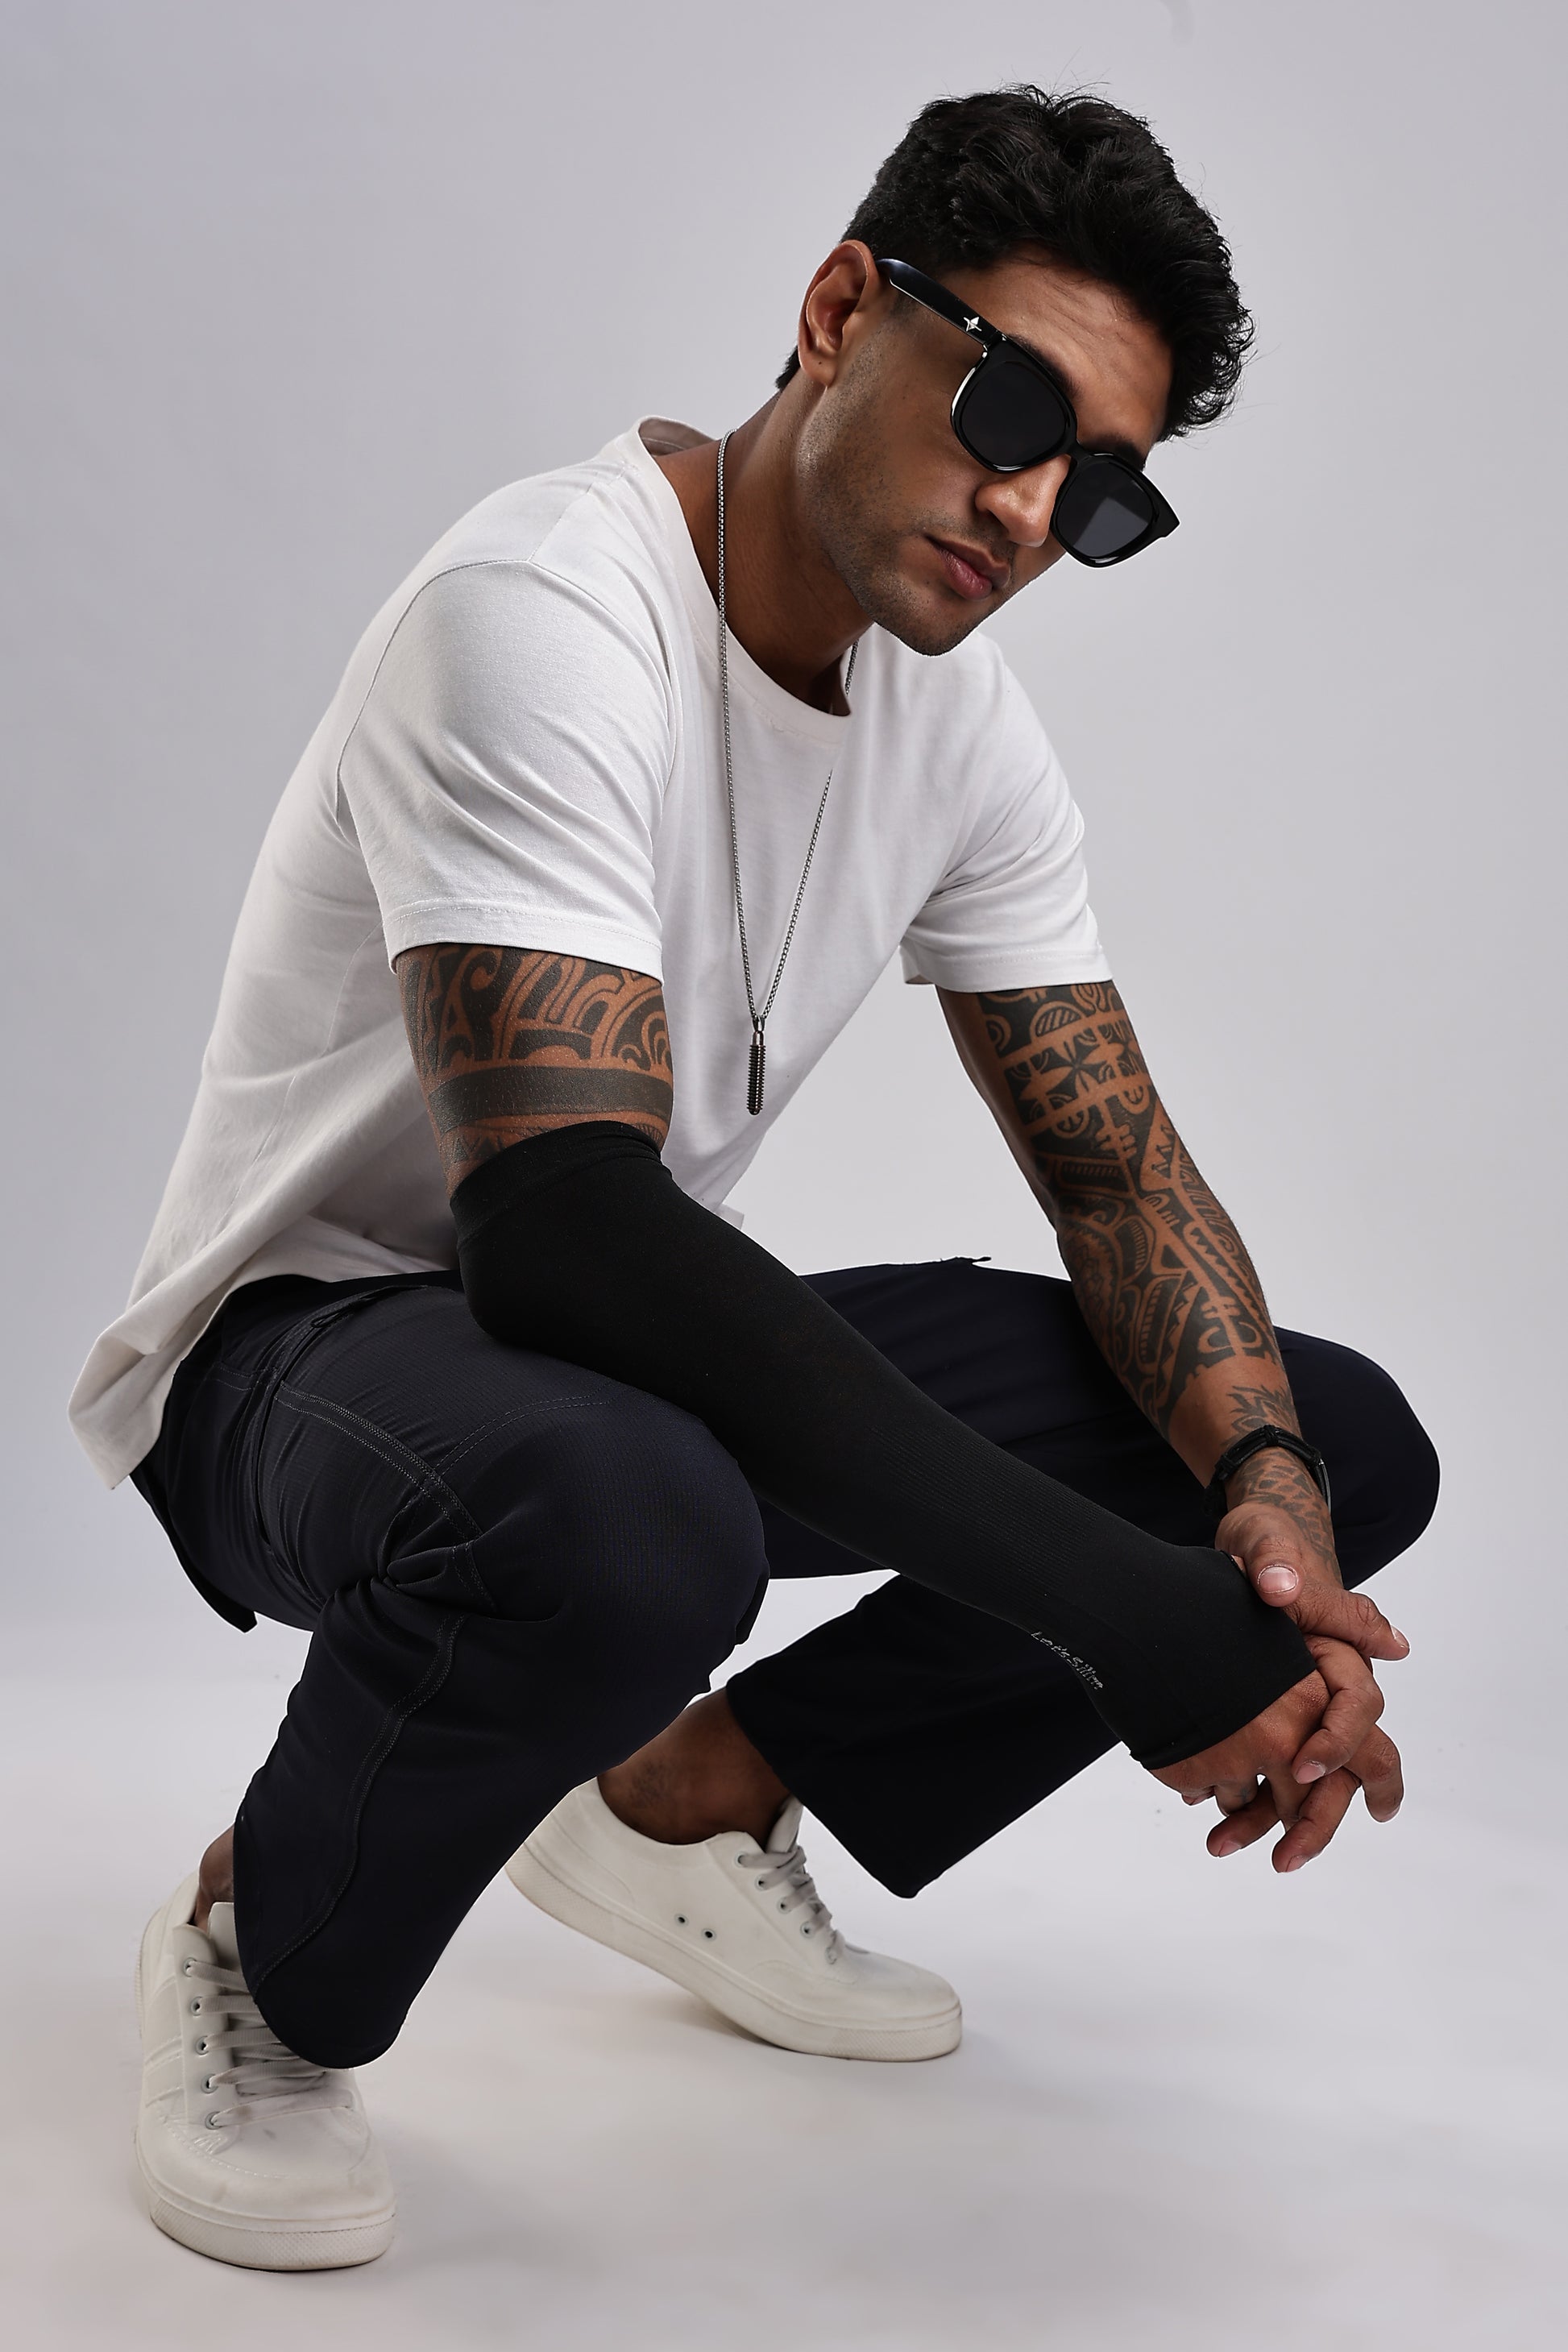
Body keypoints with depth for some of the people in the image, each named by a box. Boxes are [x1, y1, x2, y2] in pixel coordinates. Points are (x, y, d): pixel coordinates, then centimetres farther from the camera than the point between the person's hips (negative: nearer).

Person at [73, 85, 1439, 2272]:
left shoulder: (958, 715, 1)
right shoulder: (546, 612, -24)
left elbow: (1117, 1157, 2)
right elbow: (558, 1216, -36)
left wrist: (1265, 1483, -20)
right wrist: (1120, 1605, -39)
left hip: (663, 1345, 8)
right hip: (314, 1335, -7)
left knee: (1343, 1439, -2)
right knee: (619, 1515, -44)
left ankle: (695, 1792, 9)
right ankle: (264, 1961, -10)